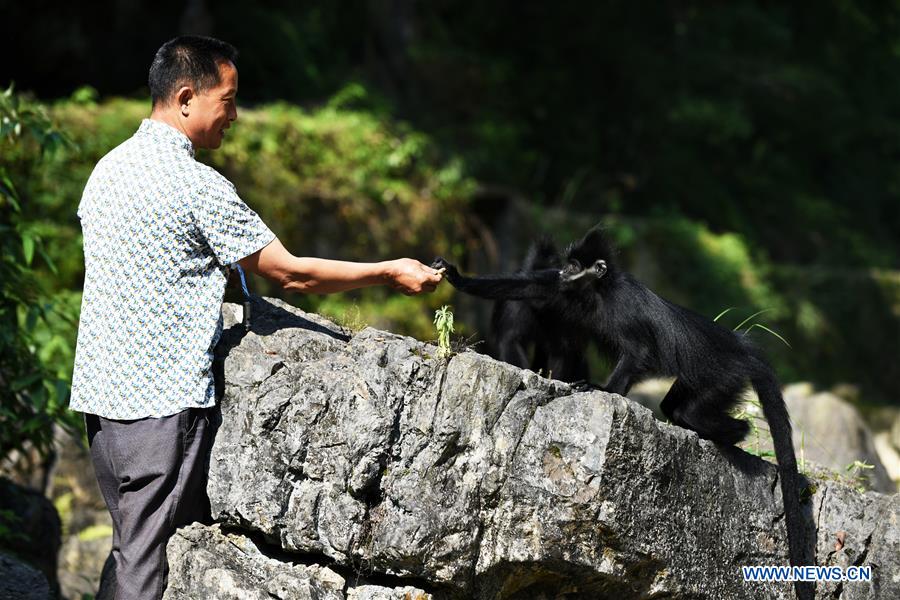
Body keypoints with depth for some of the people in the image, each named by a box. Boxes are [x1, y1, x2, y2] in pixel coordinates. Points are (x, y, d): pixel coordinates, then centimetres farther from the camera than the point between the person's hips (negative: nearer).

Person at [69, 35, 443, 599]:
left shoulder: (107, 167, 10)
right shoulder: (199, 186, -15)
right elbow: (290, 273, -11)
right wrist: (390, 273, -2)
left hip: (100, 391, 8)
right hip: (164, 403, -8)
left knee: (130, 548, 15)